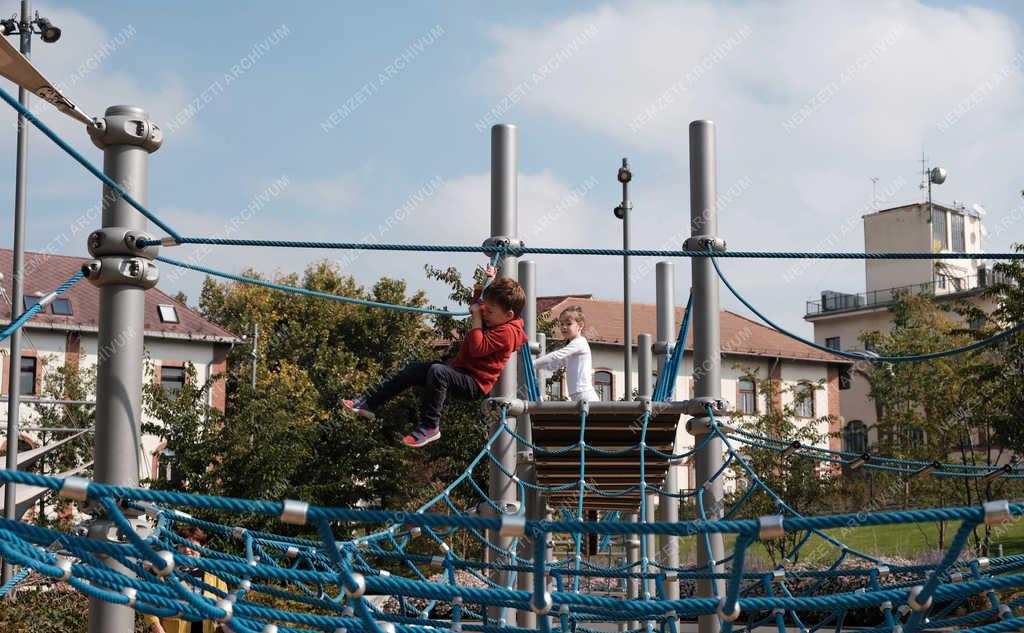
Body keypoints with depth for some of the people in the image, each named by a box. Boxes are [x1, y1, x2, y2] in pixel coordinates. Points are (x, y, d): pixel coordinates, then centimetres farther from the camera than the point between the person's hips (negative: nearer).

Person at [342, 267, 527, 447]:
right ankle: (369, 403, 4)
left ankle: (429, 427, -31)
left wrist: (477, 320, -20)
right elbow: (475, 306, 34)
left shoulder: (506, 332, -17)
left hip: (475, 384, -10)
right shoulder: (494, 317, 12)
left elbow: (477, 348, -27)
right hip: (459, 370, 11)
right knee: (413, 370, 3)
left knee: (437, 370, -37)